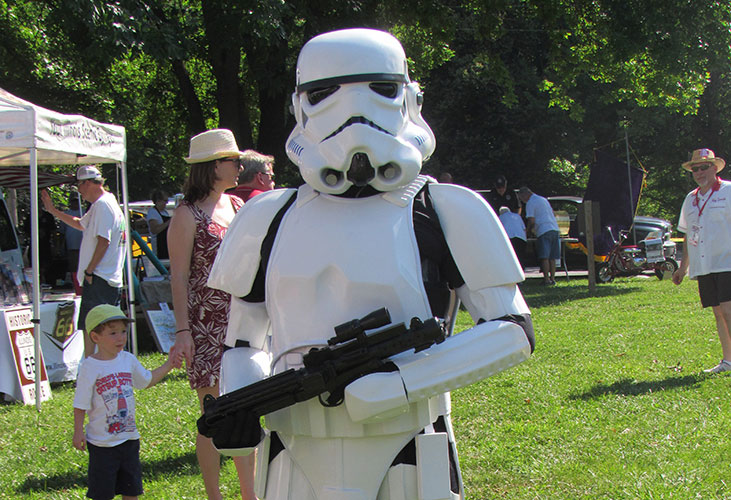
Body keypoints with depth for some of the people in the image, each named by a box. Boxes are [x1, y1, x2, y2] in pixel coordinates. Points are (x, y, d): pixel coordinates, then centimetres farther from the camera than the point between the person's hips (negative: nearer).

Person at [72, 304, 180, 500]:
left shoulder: (128, 360, 4)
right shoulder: (90, 367, -13)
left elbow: (147, 380, 22)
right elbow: (81, 404, -10)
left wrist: (168, 365, 17)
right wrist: (78, 432, -13)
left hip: (129, 437, 5)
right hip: (102, 442, -5)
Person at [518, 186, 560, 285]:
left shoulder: (530, 203, -3)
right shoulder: (543, 199, 24)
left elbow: (532, 221, -10)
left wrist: (528, 230, 7)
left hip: (543, 231, -8)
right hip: (554, 228, 8)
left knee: (544, 257, -8)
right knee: (552, 257, 9)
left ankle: (547, 279, -13)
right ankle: (552, 278, 7)